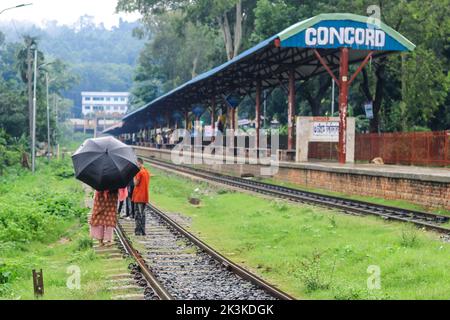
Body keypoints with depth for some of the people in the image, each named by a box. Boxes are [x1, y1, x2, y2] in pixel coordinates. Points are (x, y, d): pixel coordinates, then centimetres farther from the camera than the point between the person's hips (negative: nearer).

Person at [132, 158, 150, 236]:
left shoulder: (139, 172, -14)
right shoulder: (147, 172, 13)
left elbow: (136, 183, -15)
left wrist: (134, 175, -6)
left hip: (139, 197, -8)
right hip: (145, 197, 8)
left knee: (138, 213, -5)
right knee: (142, 213, 12)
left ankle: (139, 231, -6)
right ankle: (142, 231, 13)